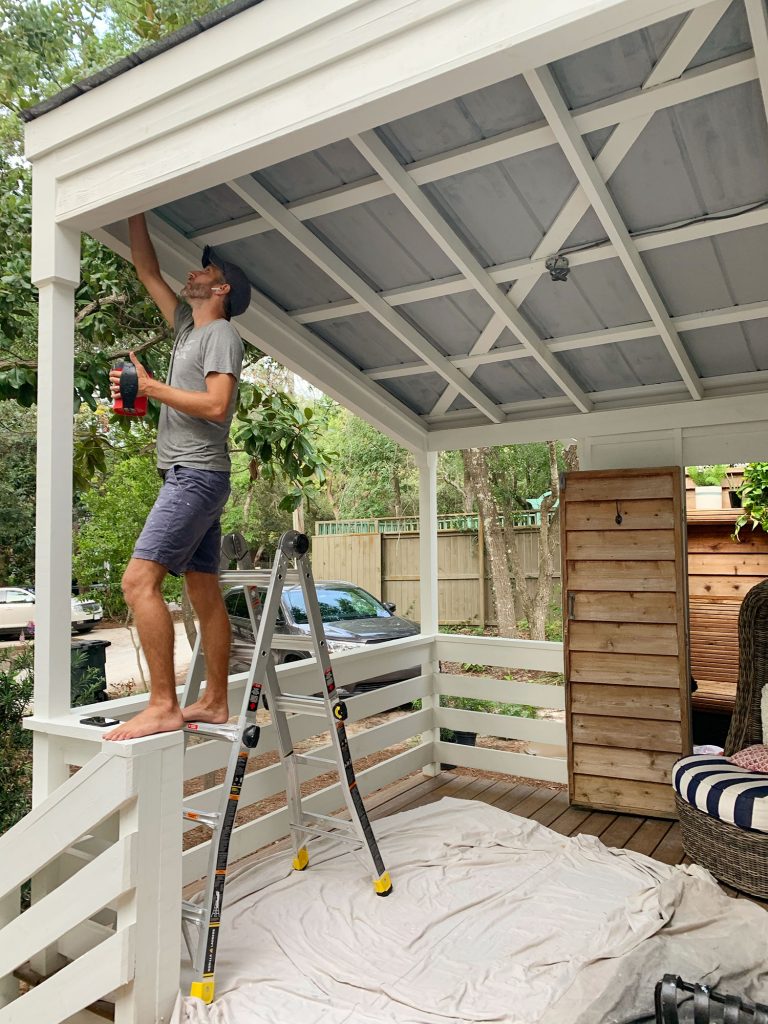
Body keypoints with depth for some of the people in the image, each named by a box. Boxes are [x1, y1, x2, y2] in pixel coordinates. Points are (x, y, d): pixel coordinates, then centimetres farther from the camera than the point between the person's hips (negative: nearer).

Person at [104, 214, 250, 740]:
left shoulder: (222, 333, -4)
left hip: (197, 475, -9)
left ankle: (164, 705, -15)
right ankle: (215, 702, 12)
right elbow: (148, 271, 29)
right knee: (205, 591, 7)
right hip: (190, 478, 9)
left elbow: (216, 405, -18)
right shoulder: (189, 327, 22)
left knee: (140, 580, -17)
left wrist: (151, 387, -10)